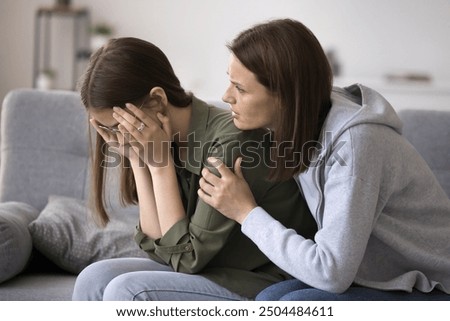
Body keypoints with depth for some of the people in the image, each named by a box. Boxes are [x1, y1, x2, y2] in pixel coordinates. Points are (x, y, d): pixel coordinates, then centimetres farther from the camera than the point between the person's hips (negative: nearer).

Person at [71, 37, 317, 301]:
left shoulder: (230, 141, -23)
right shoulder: (177, 141, 1)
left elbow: (187, 257, -17)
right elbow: (157, 245, -1)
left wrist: (161, 164, -17)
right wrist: (137, 161, -8)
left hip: (263, 285, -8)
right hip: (215, 273, 8)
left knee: (128, 292, -22)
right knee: (95, 280, -6)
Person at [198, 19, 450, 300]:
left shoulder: (356, 142, -26)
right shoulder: (302, 126, -2)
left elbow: (331, 271, -28)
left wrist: (247, 212, -19)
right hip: (384, 280, 7)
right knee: (271, 301, -15)